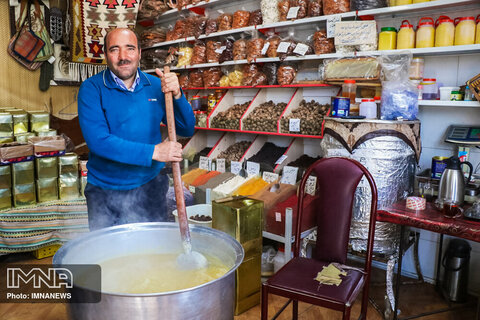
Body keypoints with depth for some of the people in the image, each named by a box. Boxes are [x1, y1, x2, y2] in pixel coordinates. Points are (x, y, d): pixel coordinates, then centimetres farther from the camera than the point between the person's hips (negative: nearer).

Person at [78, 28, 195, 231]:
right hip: (106, 193, -2)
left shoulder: (156, 86, 0)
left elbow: (187, 130, -2)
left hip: (151, 188, 3)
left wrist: (176, 95, -20)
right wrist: (153, 152, -26)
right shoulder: (92, 88, -9)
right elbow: (98, 141, -21)